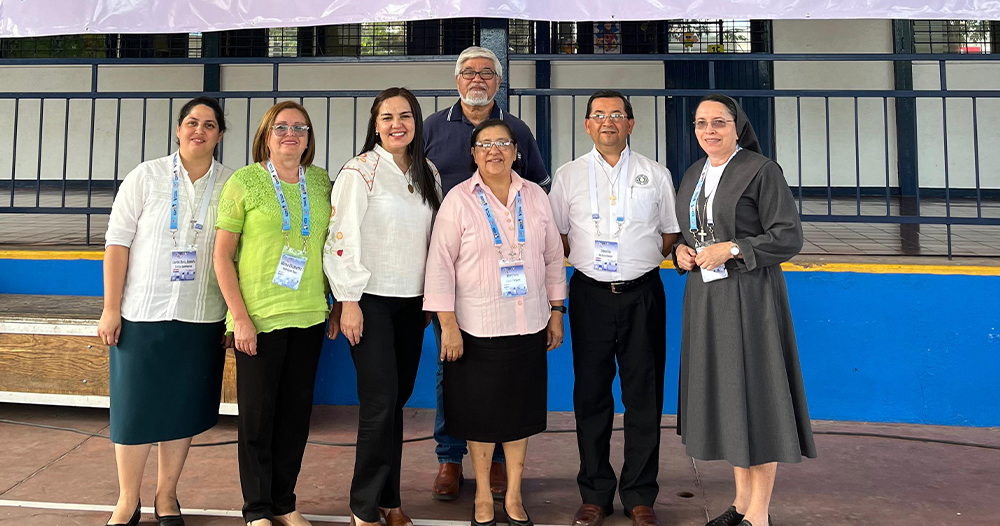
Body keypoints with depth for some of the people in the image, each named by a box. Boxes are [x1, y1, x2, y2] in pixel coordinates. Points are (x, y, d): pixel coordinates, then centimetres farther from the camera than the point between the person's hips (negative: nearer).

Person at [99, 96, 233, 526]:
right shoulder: (146, 177, 0)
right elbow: (117, 243, -2)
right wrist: (111, 308, -6)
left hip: (201, 320, 1)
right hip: (142, 314, -1)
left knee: (182, 409, 9)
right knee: (134, 408, 4)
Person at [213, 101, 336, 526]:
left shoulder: (321, 181, 8)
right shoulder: (243, 182, -4)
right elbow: (222, 255, -4)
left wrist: (338, 303, 11)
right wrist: (239, 316, -10)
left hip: (310, 316, 4)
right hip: (258, 318, -4)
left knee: (296, 413, 11)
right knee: (257, 414, 5)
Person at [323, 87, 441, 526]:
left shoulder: (427, 174, 10)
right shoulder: (359, 172, -7)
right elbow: (341, 238, -11)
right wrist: (348, 301, -14)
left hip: (411, 301, 5)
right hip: (371, 300, -5)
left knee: (397, 399, 10)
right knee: (380, 401, -8)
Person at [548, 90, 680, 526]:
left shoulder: (655, 174, 8)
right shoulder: (568, 175, 7)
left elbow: (670, 233, 13)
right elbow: (556, 237, 12)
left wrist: (642, 260, 4)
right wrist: (588, 261, 4)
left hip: (643, 294, 0)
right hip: (590, 294, 0)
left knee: (643, 395, 3)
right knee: (591, 395, 5)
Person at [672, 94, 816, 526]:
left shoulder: (762, 170, -8)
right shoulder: (693, 175, 13)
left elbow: (789, 237, -11)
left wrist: (732, 249, -20)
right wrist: (680, 251, 0)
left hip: (749, 297, -7)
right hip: (705, 296, 7)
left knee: (754, 394, -2)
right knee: (724, 394, 11)